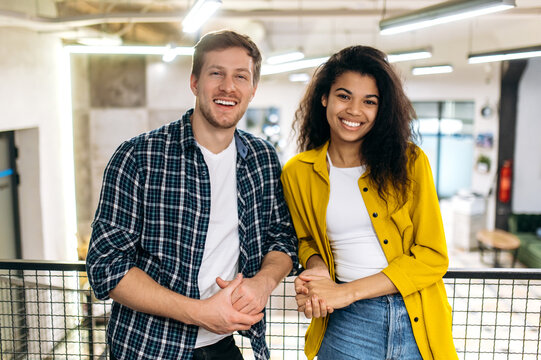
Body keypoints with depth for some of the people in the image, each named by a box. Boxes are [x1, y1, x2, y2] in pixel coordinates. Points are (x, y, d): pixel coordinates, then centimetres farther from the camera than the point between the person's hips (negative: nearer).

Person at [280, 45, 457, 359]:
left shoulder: (410, 162, -6)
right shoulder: (297, 173, -1)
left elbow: (432, 256, -9)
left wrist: (347, 291, -16)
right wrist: (317, 267, -9)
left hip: (418, 321, 0)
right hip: (347, 324, 1)